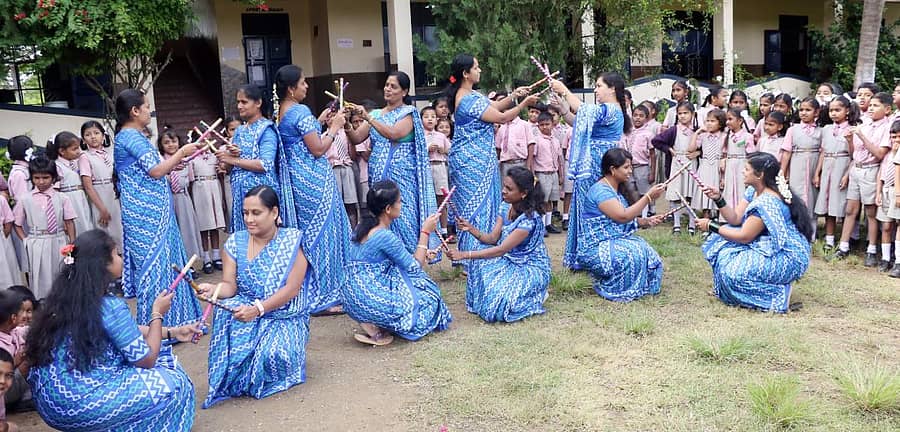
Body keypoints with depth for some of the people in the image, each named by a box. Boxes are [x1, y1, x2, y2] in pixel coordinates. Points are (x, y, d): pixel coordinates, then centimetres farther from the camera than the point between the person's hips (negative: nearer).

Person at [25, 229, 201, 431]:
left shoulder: (65, 297, 5)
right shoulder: (109, 306, -20)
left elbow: (126, 332, 18)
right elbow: (146, 359, -10)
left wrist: (172, 332, 21)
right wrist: (157, 314, 2)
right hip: (77, 403, -9)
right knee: (173, 383, -2)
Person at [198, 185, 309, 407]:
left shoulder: (292, 241, -10)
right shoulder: (235, 242, 1)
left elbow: (291, 289, -17)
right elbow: (230, 286, -5)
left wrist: (257, 309, -29)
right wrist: (213, 289, -29)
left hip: (284, 316, -3)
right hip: (246, 309, 3)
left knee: (273, 354, -32)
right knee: (226, 310, -32)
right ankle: (231, 378, -11)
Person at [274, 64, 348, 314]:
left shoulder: (280, 113, 11)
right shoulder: (301, 112, -17)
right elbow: (318, 150, -18)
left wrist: (319, 123, 19)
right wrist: (334, 128, -7)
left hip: (294, 178, 10)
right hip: (313, 180, -10)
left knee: (306, 234, 17)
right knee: (322, 234, -2)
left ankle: (307, 293, 26)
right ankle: (322, 298, 3)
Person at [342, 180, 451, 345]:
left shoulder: (363, 227, 6)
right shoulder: (386, 236, -20)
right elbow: (414, 268, -7)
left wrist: (418, 255, 16)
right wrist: (425, 232, -4)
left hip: (352, 298, 8)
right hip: (371, 303, -8)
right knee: (428, 299, 11)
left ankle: (374, 324, 11)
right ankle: (377, 328, -1)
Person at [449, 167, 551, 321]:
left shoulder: (530, 219, -28)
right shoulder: (505, 207, -3)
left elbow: (501, 250, -30)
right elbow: (492, 239, -6)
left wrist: (465, 254, -33)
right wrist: (471, 229, -25)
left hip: (532, 268, -8)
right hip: (512, 261, 8)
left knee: (497, 300, -24)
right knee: (480, 263, -15)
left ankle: (536, 295, 3)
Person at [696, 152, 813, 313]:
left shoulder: (767, 202, -25)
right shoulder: (753, 191, 4)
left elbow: (744, 237, -21)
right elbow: (735, 219, 3)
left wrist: (711, 227, -14)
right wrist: (718, 199, -8)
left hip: (788, 257, -10)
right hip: (768, 245, 10)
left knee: (732, 272, -23)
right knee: (721, 241, 7)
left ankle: (779, 292, -8)